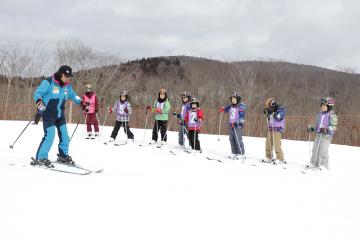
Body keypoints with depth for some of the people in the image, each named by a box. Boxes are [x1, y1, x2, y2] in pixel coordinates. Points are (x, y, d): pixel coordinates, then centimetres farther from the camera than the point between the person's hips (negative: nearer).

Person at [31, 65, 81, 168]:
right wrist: (39, 100, -36)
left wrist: (80, 102, 15)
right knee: (49, 135, -17)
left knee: (64, 135, 10)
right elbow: (38, 93, -17)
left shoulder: (67, 86, 6)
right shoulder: (48, 82, -15)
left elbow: (72, 95, 24)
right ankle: (41, 158, -8)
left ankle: (63, 155, 30)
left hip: (60, 114, 7)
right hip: (48, 114, -7)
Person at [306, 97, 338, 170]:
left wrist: (327, 129, -28)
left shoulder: (332, 115, -6)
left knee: (323, 150, -12)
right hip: (318, 134, 8)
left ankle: (324, 165, -6)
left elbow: (333, 126, -13)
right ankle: (314, 163, 17)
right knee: (315, 149, 8)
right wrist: (311, 129, 17)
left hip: (326, 135, -8)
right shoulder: (320, 114, 18)